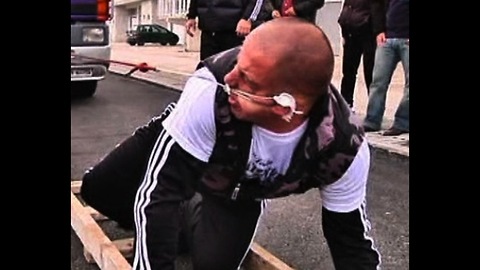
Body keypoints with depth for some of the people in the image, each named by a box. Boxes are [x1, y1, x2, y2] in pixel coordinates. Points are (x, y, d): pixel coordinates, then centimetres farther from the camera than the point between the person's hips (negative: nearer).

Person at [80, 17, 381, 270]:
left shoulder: (343, 147, -36)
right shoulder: (212, 88, -44)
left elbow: (352, 241, -20)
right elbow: (156, 194, -40)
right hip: (179, 144, 0)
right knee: (97, 189, -4)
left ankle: (190, 218, 16)